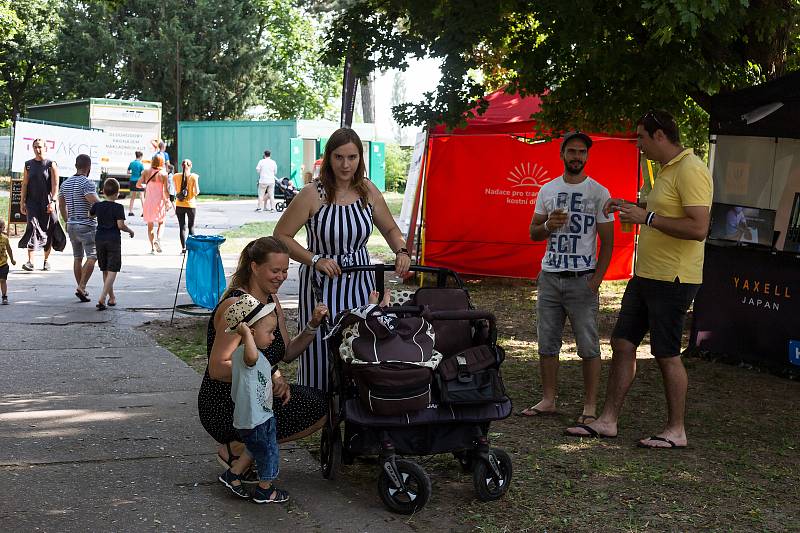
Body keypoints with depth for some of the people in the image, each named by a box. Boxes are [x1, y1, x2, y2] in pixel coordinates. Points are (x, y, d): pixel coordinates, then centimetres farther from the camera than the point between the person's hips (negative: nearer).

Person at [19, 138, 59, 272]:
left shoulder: (51, 165, 0)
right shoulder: (28, 164, 9)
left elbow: (55, 185, -5)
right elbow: (24, 184, 10)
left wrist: (53, 201, -16)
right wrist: (22, 202, 4)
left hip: (47, 203, -1)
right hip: (32, 202, 1)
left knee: (48, 232, 3)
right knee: (32, 227, -14)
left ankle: (46, 260, 16)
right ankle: (30, 261, -18)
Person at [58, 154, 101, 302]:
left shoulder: (66, 183, 10)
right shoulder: (87, 183, -15)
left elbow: (61, 205, 19)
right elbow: (96, 203, -25)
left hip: (72, 225, 8)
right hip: (86, 226, -8)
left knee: (77, 257, 15)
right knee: (92, 257, -5)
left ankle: (81, 288, 20)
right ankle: (81, 287, -16)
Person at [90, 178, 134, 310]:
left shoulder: (97, 206, 3)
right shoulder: (118, 208, -11)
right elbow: (120, 225, -17)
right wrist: (130, 231, 0)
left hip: (99, 239, 5)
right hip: (113, 240, -5)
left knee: (105, 271, 16)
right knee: (112, 271, -4)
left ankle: (112, 297, 28)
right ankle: (102, 298, -18)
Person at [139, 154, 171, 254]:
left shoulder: (146, 172, 0)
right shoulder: (163, 174, -7)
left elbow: (138, 184, 2)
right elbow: (165, 190, -9)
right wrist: (168, 200, 6)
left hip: (148, 201, 2)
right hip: (159, 201, -2)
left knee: (150, 225, 12)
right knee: (161, 223, 13)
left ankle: (152, 247, 10)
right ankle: (158, 239, -13)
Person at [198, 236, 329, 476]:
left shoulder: (271, 299, 9)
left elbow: (287, 353, 12)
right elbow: (217, 368, -24)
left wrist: (312, 326, -3)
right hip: (224, 408, -9)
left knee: (320, 405, -2)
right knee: (315, 409, -16)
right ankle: (235, 448, -7)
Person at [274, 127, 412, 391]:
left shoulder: (368, 192, 1)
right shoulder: (312, 194, -12)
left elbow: (391, 229, 16)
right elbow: (281, 236, -8)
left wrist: (402, 251, -5)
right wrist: (315, 260, -17)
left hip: (360, 280, 4)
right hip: (322, 282, -4)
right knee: (322, 350, -4)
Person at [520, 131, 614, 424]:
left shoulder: (599, 193, -1)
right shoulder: (547, 190, 10)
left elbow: (607, 241, -2)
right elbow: (533, 233, 15)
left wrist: (596, 280, -11)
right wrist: (548, 225, -9)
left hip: (582, 279, -4)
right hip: (549, 276, 4)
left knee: (588, 346, -2)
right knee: (547, 344, 8)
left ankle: (590, 407, 5)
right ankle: (548, 400, 19)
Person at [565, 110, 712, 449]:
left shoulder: (691, 170, -17)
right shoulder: (667, 170, 15)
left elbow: (698, 228, -26)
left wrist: (647, 217, -22)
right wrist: (631, 208, 15)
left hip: (672, 280, -10)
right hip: (645, 276, 10)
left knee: (666, 354, 0)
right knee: (622, 344, 10)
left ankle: (676, 431, 14)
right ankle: (608, 421, 17)